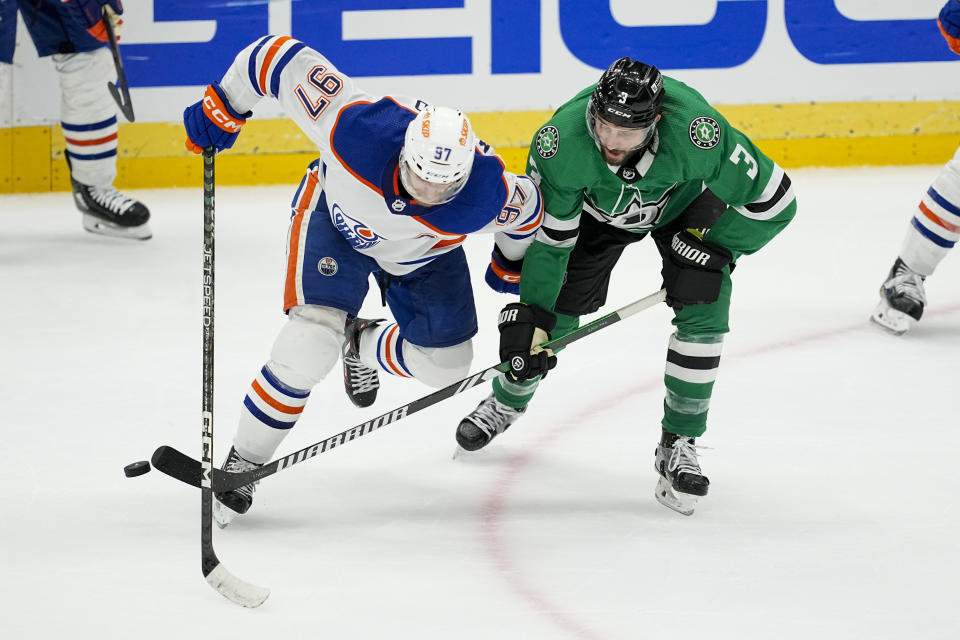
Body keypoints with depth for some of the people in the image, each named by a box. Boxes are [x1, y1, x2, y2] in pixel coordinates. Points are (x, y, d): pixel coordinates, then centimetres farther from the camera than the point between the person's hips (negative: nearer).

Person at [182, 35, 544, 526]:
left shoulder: (489, 195, -38)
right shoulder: (359, 128, -43)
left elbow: (526, 209, -11)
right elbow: (280, 56, -32)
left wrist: (510, 265, 7)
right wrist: (222, 109, -21)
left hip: (422, 255, 3)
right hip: (336, 218, -3)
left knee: (445, 365, 2)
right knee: (311, 344, -20)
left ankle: (364, 346, 34)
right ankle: (241, 465, -6)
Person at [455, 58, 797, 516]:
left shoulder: (697, 133, -44)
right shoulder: (563, 141, -39)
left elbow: (774, 201, -30)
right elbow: (545, 232, -24)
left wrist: (712, 249, -24)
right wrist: (529, 315, -23)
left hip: (684, 204, -1)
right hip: (597, 205, 1)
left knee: (703, 314, -17)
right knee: (557, 307, 3)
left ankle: (678, 444, 0)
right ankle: (508, 400, 34)